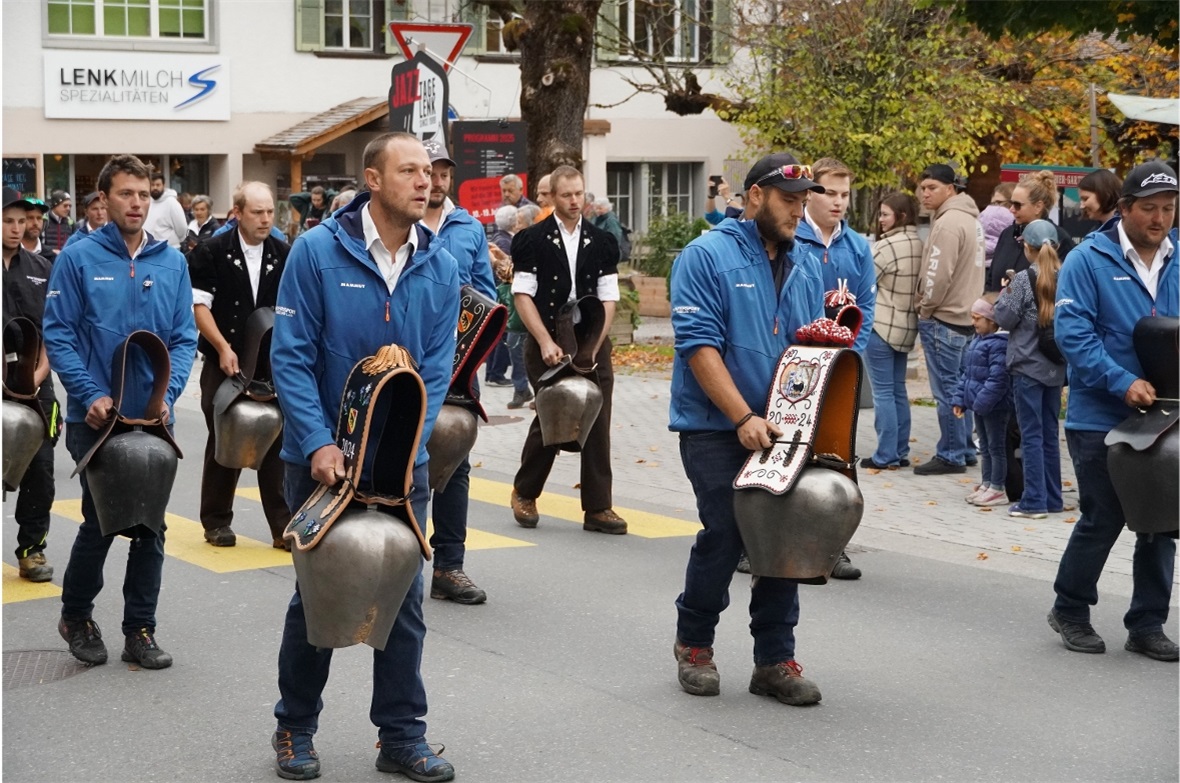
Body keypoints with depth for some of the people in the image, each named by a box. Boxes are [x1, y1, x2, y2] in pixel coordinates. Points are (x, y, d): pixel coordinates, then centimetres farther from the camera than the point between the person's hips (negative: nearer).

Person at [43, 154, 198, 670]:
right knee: (101, 523, 3)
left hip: (154, 420, 3)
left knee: (151, 528, 7)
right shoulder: (78, 259, -5)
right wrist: (90, 394, -16)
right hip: (96, 418, -3)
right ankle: (76, 616, 26)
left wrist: (168, 393, -11)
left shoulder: (172, 262, 4)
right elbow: (57, 333, -6)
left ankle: (140, 631, 18)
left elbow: (185, 337, 4)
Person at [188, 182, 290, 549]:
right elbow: (199, 304, -7)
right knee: (223, 442, 7)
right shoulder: (212, 253, -4)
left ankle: (283, 526, 3)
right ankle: (217, 522, 20)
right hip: (224, 363, -2)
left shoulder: (283, 255, 6)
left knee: (276, 443, -1)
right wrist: (223, 347, -15)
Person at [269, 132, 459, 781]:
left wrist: (407, 445, -14)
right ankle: (294, 730, 26)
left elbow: (436, 368, -2)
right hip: (323, 457, -3)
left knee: (403, 599, 7)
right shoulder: (317, 252, -11)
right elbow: (291, 355, -13)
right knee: (317, 595, 9)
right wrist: (318, 444, -21)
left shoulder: (440, 267, -1)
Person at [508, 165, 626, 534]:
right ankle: (524, 494, 22)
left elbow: (608, 299, 5)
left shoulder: (601, 242, 7)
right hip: (547, 345, -3)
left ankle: (597, 508, 6)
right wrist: (546, 343, -13)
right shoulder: (533, 240, -1)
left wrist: (594, 346, -6)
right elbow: (522, 296, -4)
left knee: (597, 425, 0)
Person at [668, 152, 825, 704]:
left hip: (782, 428, 6)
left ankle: (775, 660, 13)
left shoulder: (806, 265, 14)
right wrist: (744, 418, -20)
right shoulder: (708, 256, -6)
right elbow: (698, 343, -14)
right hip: (716, 429, -5)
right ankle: (694, 644, 15)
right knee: (725, 533, -8)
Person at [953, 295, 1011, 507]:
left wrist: (982, 401, -27)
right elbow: (968, 373, 18)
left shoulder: (999, 344, -20)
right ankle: (986, 484, 27)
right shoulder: (978, 340, 12)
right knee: (985, 447, 17)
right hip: (980, 405, 10)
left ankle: (997, 489, 7)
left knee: (996, 446, 0)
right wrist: (961, 399, 15)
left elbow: (998, 378, -25)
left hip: (995, 407, -10)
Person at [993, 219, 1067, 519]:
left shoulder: (1024, 279, -13)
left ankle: (1034, 501, -3)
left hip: (1028, 365, -5)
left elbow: (1006, 317, -9)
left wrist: (1006, 292, 5)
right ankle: (1052, 497, 17)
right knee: (1050, 433, 13)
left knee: (1031, 434, -2)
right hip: (1056, 366, 5)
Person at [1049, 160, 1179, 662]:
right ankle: (1070, 610, 22)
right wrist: (1123, 383, -23)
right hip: (1101, 418, -5)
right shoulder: (1089, 260, -9)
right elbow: (1072, 332, -15)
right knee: (1104, 518, 2)